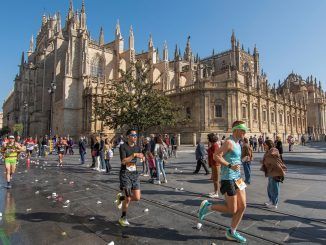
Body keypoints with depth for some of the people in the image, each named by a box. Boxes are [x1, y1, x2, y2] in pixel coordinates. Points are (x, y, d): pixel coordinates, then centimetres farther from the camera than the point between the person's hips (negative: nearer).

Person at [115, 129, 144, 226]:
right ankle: (123, 218, 24)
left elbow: (143, 159, 3)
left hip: (135, 173, 5)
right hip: (125, 174, -5)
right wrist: (134, 155, -23)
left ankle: (121, 197, 32)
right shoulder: (123, 146, -10)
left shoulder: (137, 147, 6)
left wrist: (142, 157, -18)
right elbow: (123, 161, -19)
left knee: (137, 198, 3)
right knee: (128, 198, -2)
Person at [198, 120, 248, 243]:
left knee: (242, 207, 10)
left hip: (237, 178, 9)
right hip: (228, 179, -9)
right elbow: (216, 156, -23)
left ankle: (231, 233, 25)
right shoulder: (229, 142, -15)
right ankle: (207, 206, 16)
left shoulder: (237, 143, 13)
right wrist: (230, 166, -26)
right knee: (232, 210, -1)